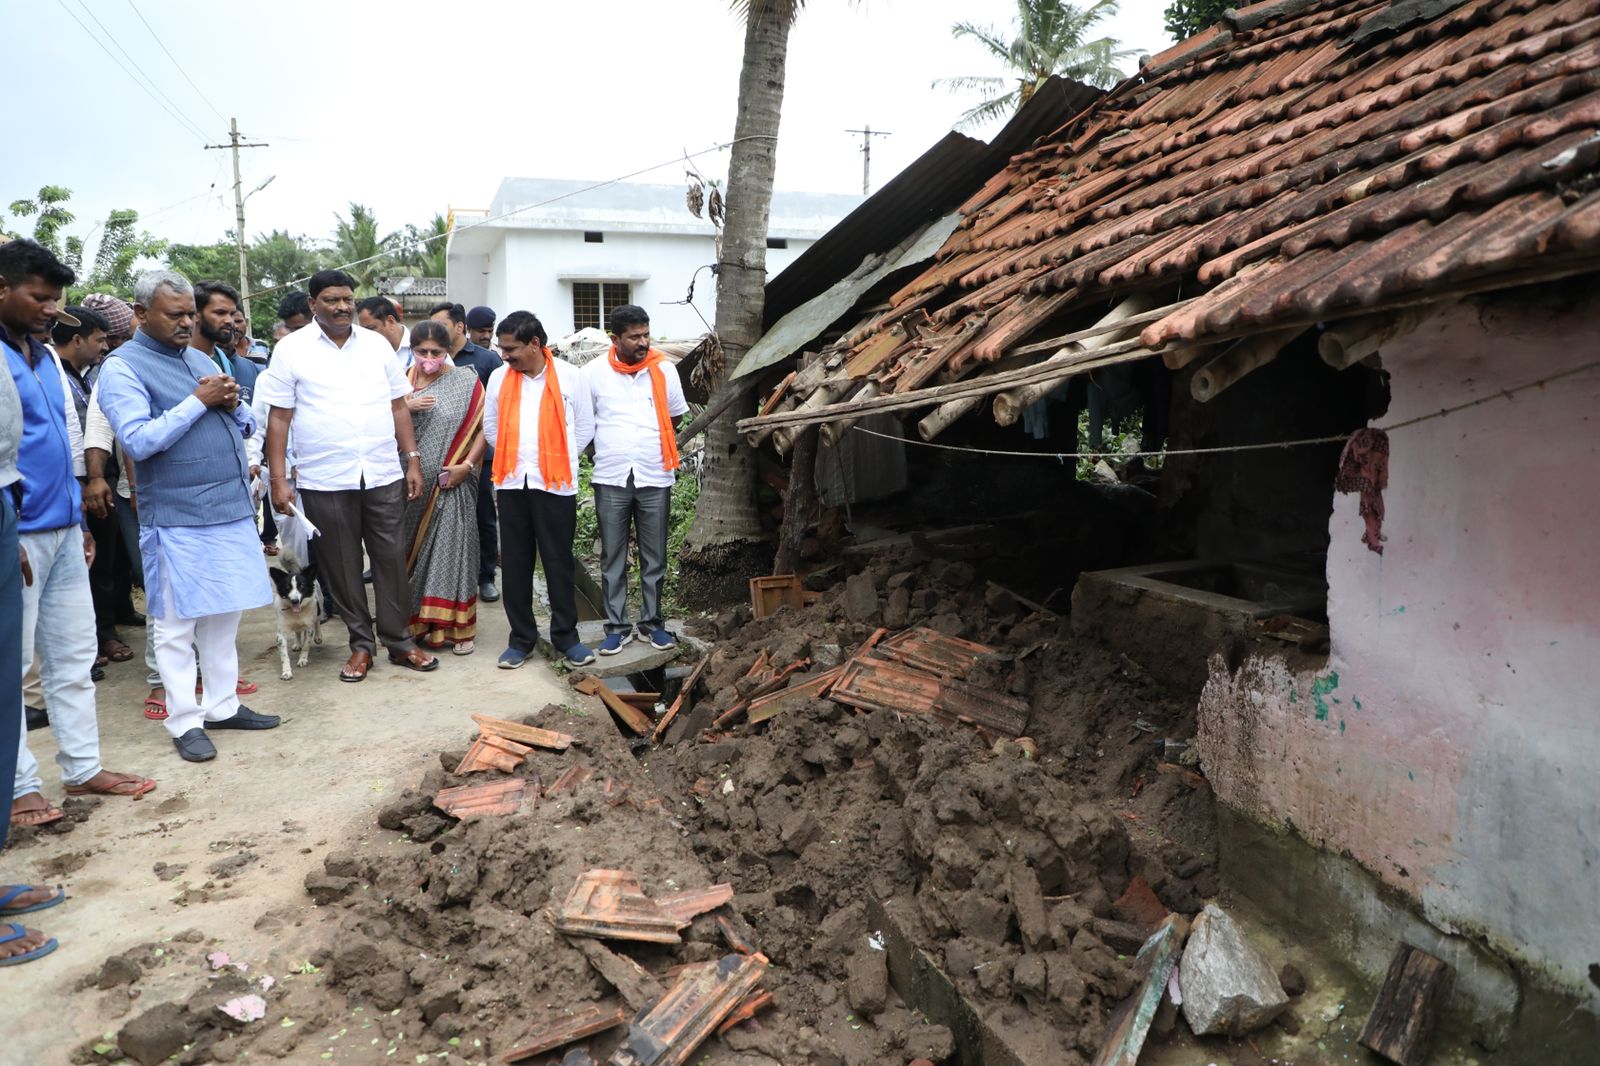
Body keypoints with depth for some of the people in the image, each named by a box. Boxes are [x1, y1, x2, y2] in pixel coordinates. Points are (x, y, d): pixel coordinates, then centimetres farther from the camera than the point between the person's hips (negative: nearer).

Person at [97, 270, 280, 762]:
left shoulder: (202, 358, 15)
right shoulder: (123, 368, -6)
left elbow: (247, 424, 18)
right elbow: (139, 440, -19)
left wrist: (232, 403, -4)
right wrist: (199, 401, -17)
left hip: (232, 509, 7)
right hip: (177, 518, -7)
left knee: (224, 614, 13)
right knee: (177, 623, 2)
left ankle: (222, 705, 24)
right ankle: (185, 721, 11)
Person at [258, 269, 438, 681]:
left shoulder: (377, 344, 8)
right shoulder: (291, 349, 0)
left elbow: (398, 406, 11)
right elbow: (279, 418, -1)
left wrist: (413, 460, 5)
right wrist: (278, 480, -6)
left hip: (384, 475, 2)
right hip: (324, 480, -2)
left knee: (392, 559, 6)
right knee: (342, 565, 7)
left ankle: (399, 641, 18)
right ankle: (361, 643, 21)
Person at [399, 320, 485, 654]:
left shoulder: (466, 381, 0)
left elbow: (483, 426, -3)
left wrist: (467, 464, -12)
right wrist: (405, 407, -12)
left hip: (451, 482, -3)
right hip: (411, 483, 3)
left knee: (452, 548, -2)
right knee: (413, 548, 8)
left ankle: (458, 625, 5)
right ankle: (417, 620, 19)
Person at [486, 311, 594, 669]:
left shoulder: (570, 377, -3)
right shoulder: (499, 377, 5)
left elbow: (585, 428, 5)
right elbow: (491, 428, 15)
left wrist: (558, 461, 6)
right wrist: (515, 458, 12)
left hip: (555, 484, -3)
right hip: (511, 484, 3)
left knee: (559, 562, 4)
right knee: (515, 564, 8)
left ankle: (566, 636, 16)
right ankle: (521, 638, 18)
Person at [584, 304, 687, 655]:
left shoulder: (664, 369, 1)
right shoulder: (594, 372, -3)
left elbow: (676, 416, 14)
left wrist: (649, 439, 10)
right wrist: (607, 446, 5)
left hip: (655, 477, 1)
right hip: (611, 479, -1)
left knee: (654, 557, 8)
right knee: (613, 558, 5)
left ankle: (652, 622, 20)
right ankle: (616, 626, 15)